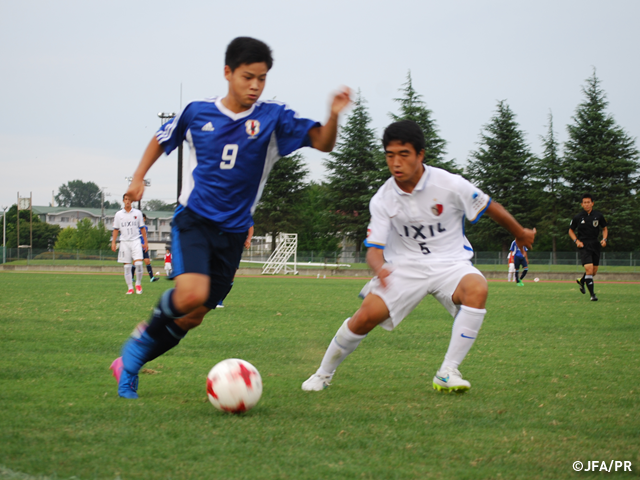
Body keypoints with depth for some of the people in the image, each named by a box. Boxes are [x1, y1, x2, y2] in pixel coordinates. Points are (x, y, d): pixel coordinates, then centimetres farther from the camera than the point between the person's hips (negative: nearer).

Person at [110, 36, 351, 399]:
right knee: (192, 295, -27)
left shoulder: (273, 118, -4)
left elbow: (323, 142, -14)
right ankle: (149, 329, 4)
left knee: (192, 317, 5)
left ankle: (130, 362, 25)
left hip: (233, 232, 2)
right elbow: (162, 139, 18)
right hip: (193, 219, -2)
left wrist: (334, 115, -34)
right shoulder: (198, 112, -1)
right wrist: (139, 177, 9)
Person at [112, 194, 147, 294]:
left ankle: (138, 284, 2)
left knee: (138, 263, -16)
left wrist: (145, 242, 7)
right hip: (124, 242, 1)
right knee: (127, 266, 0)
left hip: (136, 241, -1)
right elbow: (116, 229, 11)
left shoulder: (137, 213, 6)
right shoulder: (118, 214, 7)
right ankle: (130, 287, 5)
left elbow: (142, 228, 10)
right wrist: (113, 242, 2)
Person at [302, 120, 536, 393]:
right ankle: (323, 374, 7)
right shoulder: (382, 200, -8)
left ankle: (448, 373, -28)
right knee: (366, 316, -18)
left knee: (477, 289, -34)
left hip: (450, 263, -1)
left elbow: (491, 208, 1)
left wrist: (521, 234, 15)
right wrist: (379, 269, -33)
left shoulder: (450, 185, -14)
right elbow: (374, 248, -9)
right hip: (404, 266, 1)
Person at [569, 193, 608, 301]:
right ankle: (592, 294, -12)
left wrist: (604, 239, -2)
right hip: (584, 245, -3)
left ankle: (581, 281, 41)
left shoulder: (598, 216, 2)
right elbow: (571, 231, 10)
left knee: (594, 271, 8)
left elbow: (604, 228, 16)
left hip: (595, 244, 3)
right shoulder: (578, 217, -3)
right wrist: (577, 241, -5)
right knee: (589, 269, -18)